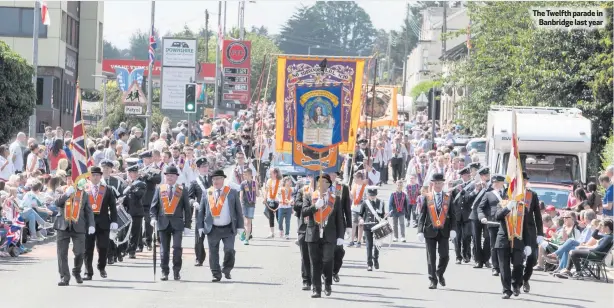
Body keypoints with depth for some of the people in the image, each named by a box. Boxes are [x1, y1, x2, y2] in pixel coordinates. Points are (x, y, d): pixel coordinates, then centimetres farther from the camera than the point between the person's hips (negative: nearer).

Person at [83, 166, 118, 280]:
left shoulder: (107, 190, 6)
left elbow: (113, 207, 5)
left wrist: (114, 221, -4)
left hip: (103, 223, 1)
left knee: (103, 247, 5)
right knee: (88, 248, 0)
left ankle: (102, 268, 28)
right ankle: (88, 272, 5)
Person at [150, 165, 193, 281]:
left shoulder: (182, 190, 5)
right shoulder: (159, 189, 9)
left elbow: (187, 209, 6)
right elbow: (154, 205, 9)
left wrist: (187, 225, 1)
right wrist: (153, 217, -8)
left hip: (177, 224, -1)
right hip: (163, 223, 1)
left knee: (177, 247, -12)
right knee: (164, 249, 4)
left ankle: (176, 271, 1)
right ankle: (164, 272, 11)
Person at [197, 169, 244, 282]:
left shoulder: (232, 192, 4)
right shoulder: (207, 193, 6)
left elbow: (238, 210, 5)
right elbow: (201, 211, 10)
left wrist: (240, 227, 1)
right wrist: (200, 227, 3)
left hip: (228, 229, -1)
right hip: (212, 229, 1)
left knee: (229, 250, -10)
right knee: (213, 253, 2)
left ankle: (227, 270, 13)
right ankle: (216, 274, 12)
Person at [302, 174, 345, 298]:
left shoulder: (335, 199, 7)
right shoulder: (309, 197, 9)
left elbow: (339, 219, 7)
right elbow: (304, 212, -2)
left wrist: (340, 236, 2)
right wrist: (315, 206, -16)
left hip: (329, 236, -1)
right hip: (313, 235, 1)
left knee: (327, 261, -7)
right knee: (315, 263, 1)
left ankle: (328, 284, 15)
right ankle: (316, 289, 5)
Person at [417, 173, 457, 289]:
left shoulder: (448, 198, 6)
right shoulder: (427, 198, 4)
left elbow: (452, 215, 5)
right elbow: (422, 216, 2)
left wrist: (452, 229, -8)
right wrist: (420, 231, -7)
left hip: (444, 231, 0)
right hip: (430, 231, 0)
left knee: (444, 256, -5)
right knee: (431, 257, 1)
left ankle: (440, 273, 22)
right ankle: (433, 280, 8)